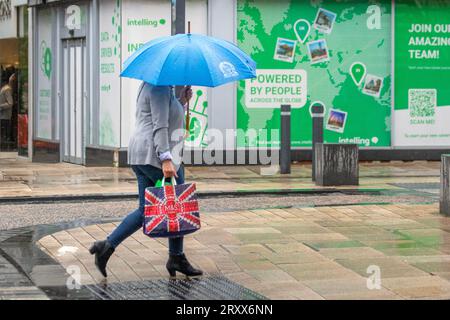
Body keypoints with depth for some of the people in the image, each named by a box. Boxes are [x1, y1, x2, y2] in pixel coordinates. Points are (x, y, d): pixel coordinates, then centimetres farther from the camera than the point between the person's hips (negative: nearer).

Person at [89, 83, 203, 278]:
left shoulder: (150, 86, 21)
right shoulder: (161, 88, -11)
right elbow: (160, 127, -19)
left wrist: (181, 101, 17)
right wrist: (165, 159, -24)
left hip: (140, 153, 10)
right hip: (154, 154, -10)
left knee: (146, 210, 8)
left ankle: (107, 246, -2)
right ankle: (176, 258, 10)